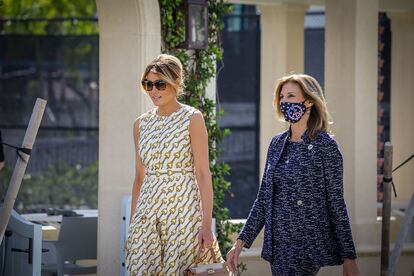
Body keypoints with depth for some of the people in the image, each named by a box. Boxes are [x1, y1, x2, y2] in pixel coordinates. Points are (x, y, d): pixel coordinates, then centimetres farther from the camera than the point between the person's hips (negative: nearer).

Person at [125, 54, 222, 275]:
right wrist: (132, 224, 12)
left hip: (183, 209, -5)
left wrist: (206, 224, -15)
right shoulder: (141, 124, 11)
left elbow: (203, 174, -8)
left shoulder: (192, 118, -4)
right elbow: (139, 177, 15)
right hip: (149, 210, 5)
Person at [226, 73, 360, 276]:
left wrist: (348, 257, -7)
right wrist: (241, 241, 8)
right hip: (277, 243, 6)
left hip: (308, 244, -6)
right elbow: (264, 197, 14)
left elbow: (336, 203, -6)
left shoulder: (325, 145, -7)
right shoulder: (277, 143, 10)